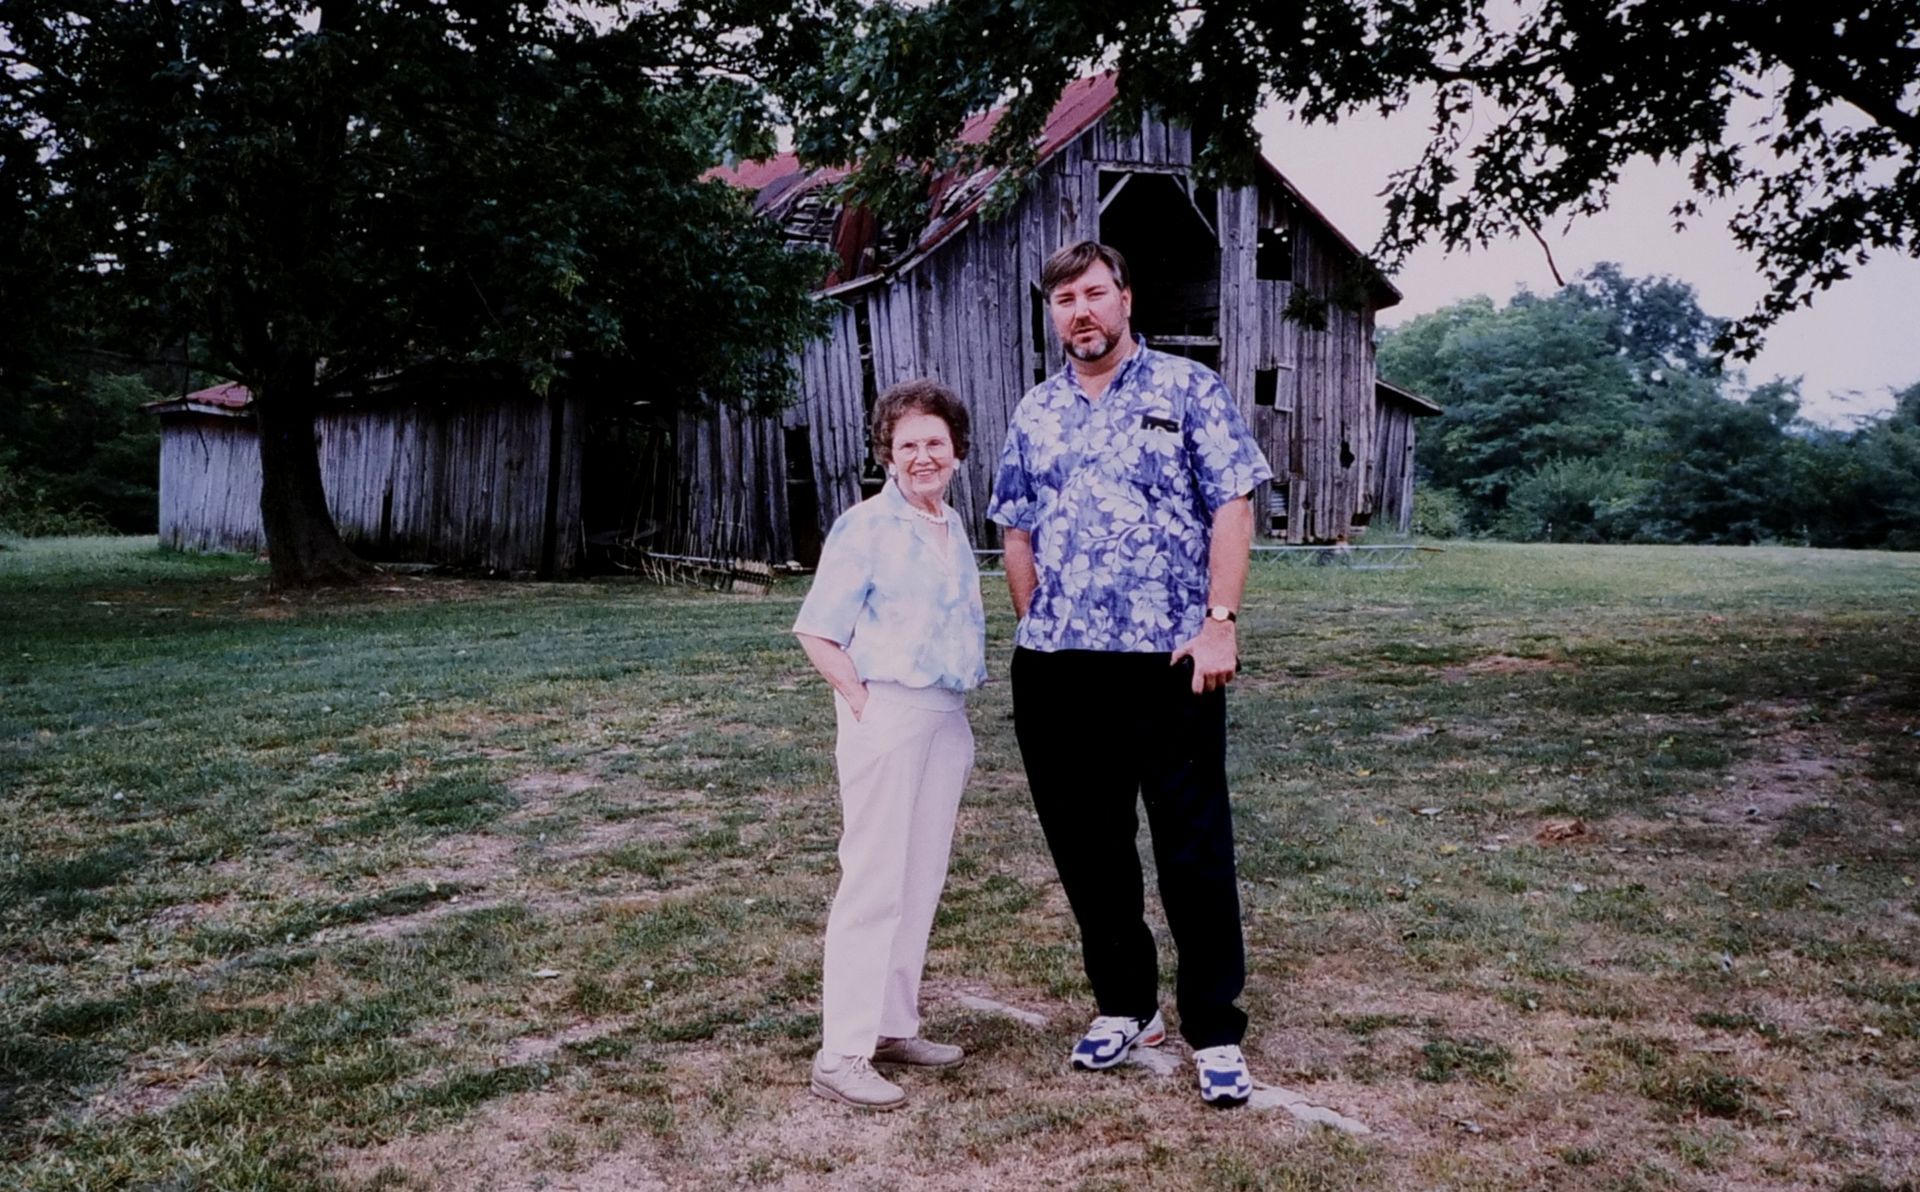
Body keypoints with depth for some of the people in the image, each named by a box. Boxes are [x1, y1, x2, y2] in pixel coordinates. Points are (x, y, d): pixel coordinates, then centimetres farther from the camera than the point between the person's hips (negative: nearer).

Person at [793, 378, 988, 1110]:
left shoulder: (954, 528, 12)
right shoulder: (865, 527, -10)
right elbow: (816, 631, -11)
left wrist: (956, 709, 11)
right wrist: (864, 702, -15)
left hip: (945, 718, 8)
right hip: (888, 714, -8)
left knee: (922, 882, 13)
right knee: (874, 884, -7)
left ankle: (894, 1025, 25)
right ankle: (842, 1055, -1)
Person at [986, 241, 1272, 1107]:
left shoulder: (1188, 390, 0)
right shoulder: (1034, 413, 13)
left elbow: (1232, 511, -4)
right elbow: (1018, 532, 16)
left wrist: (1219, 622, -13)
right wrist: (1034, 629, 6)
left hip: (1169, 657, -4)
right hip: (1056, 665, 5)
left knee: (1194, 848, 1)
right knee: (1084, 843, 12)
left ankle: (1215, 1032, 13)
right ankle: (1123, 1004, 28)